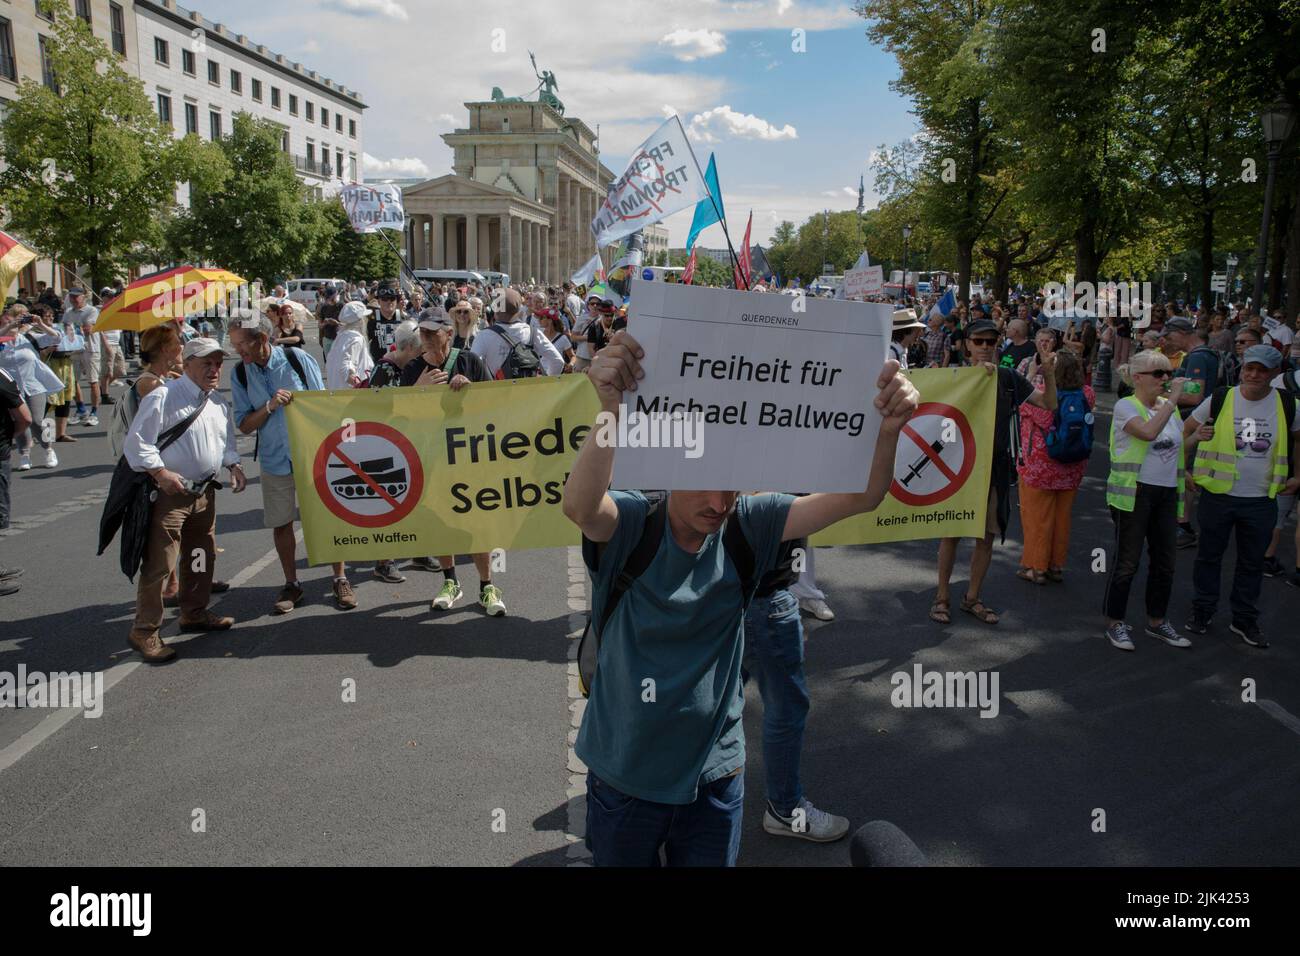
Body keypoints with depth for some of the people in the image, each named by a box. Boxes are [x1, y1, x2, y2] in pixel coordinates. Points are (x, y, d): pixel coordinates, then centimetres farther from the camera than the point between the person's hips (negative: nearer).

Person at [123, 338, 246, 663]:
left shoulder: (218, 404, 11)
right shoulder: (163, 397, -13)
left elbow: (226, 442, 21)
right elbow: (137, 440, -15)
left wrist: (233, 464, 2)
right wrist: (160, 472, -24)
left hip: (205, 492, 8)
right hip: (169, 493, -8)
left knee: (202, 557, 19)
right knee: (158, 563, -6)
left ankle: (194, 613, 36)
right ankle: (145, 631, 4)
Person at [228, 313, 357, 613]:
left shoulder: (298, 360, -9)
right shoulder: (240, 375, -2)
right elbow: (244, 425, -1)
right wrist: (270, 406, -19)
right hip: (275, 461, 3)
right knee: (280, 523, 8)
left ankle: (340, 579, 18)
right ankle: (291, 585, 24)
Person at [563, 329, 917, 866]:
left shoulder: (747, 524, -11)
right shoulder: (630, 523, -18)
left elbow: (859, 498, -17)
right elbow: (579, 506, -41)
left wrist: (888, 429, -36)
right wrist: (611, 409, -55)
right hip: (625, 776, -1)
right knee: (623, 858, 21)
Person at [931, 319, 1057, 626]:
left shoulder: (1008, 378, 3)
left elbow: (1049, 404, 3)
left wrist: (1049, 376, -15)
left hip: (996, 466, 3)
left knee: (986, 537, 10)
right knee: (951, 533, 3)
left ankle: (972, 598, 24)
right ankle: (942, 597, 16)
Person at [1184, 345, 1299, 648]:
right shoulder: (1220, 399, -6)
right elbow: (1182, 432, 2)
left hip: (1262, 500, 2)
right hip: (1217, 495, -1)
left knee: (1252, 562, 12)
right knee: (1209, 555, 11)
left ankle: (1245, 620, 26)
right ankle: (1202, 611, 26)